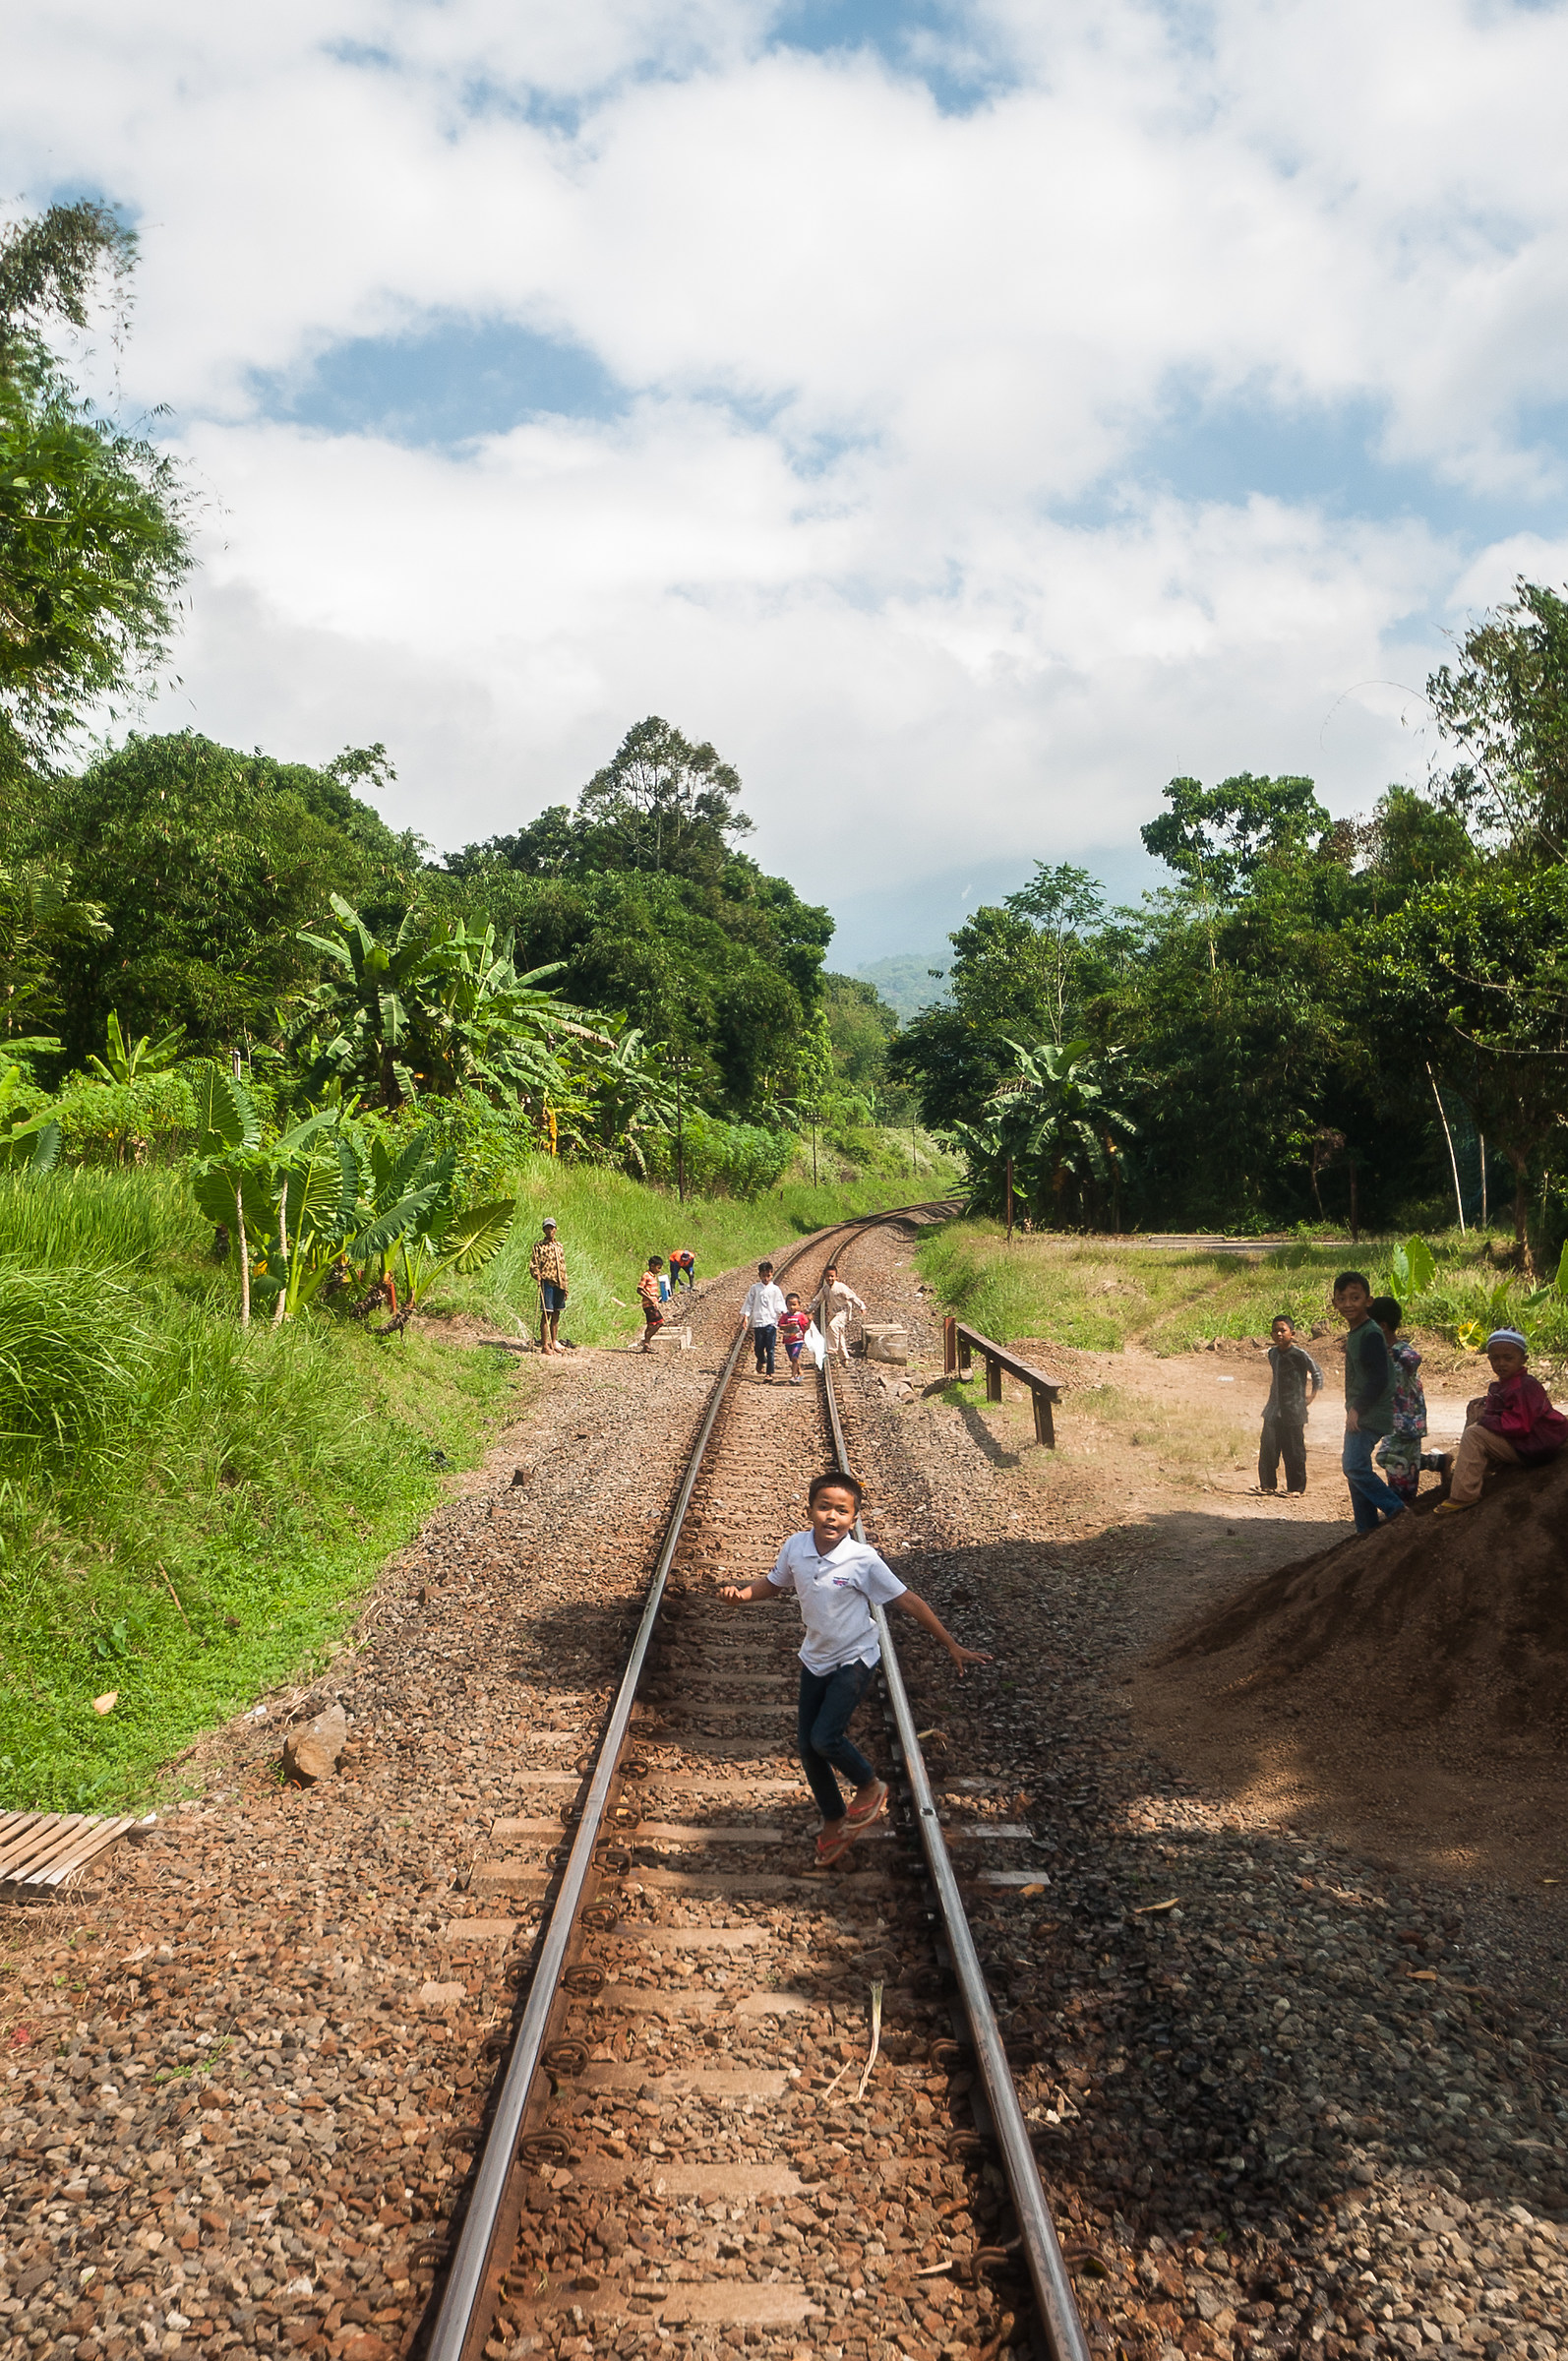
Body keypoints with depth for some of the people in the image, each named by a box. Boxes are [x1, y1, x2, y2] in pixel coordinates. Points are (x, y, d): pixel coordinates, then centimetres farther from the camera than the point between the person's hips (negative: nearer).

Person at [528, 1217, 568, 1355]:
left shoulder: (559, 1245, 16)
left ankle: (553, 1342, 20)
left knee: (556, 1314, 11)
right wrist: (537, 1275, -24)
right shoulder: (540, 1246, -1)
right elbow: (533, 1265, -4)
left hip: (559, 1284, 6)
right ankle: (544, 1345, -3)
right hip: (547, 1283, -6)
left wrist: (565, 1285, 16)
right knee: (546, 1314, -6)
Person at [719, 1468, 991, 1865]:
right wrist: (743, 1591, -9)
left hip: (855, 1659, -5)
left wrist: (951, 1645, -14)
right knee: (807, 1746, 8)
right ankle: (834, 1822, 32)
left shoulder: (862, 1560, -23)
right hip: (815, 1658, 5)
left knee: (824, 1738, -17)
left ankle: (869, 1786, 15)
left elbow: (907, 1600, -16)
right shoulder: (796, 1547, -11)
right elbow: (775, 1583, 11)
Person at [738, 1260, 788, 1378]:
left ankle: (770, 1372, 1)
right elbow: (749, 1304, 8)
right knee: (758, 1347, 5)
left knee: (770, 1349, -4)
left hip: (771, 1322, -1)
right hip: (758, 1322, 1)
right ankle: (761, 1360, 37)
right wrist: (745, 1317, 1)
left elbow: (780, 1306, 5)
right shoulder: (754, 1289, 6)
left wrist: (782, 1317, -7)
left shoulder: (775, 1290, 5)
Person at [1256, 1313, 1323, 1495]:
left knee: (1294, 1454, 0)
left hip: (1293, 1414, -6)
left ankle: (1296, 1489, 10)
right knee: (1267, 1451, 5)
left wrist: (1310, 1399, -4)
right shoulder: (1272, 1353, 9)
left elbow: (1317, 1375, -5)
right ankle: (1267, 1486, 15)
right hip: (1273, 1412, 6)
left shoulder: (1299, 1354, -11)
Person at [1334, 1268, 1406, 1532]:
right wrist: (1352, 1410, 17)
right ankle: (1367, 1528, 17)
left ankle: (1395, 1509, -9)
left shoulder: (1370, 1335, -15)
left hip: (1370, 1415, -10)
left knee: (1354, 1466, -18)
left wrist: (1356, 1409, -22)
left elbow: (1379, 1379, -22)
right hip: (1358, 1414, 10)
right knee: (1354, 1468, 11)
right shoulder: (1353, 1334, 14)